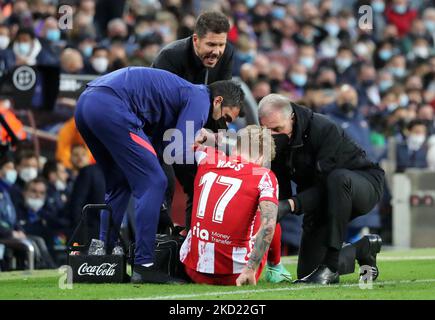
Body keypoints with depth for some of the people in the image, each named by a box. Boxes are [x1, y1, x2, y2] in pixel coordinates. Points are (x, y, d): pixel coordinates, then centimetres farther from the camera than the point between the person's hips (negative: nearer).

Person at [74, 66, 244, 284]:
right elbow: (179, 153, -6)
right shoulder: (199, 99, 2)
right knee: (152, 183, -3)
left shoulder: (183, 93, 29)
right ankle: (143, 266, -6)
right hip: (110, 106, -10)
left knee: (118, 185, 22)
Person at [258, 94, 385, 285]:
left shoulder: (324, 129, -29)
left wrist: (292, 204, -46)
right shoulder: (275, 142, -11)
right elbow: (281, 191, -10)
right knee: (307, 272, -3)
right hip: (319, 203, 6)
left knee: (337, 179, -43)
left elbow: (325, 183, -33)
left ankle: (330, 266, -37)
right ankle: (364, 249, 24)